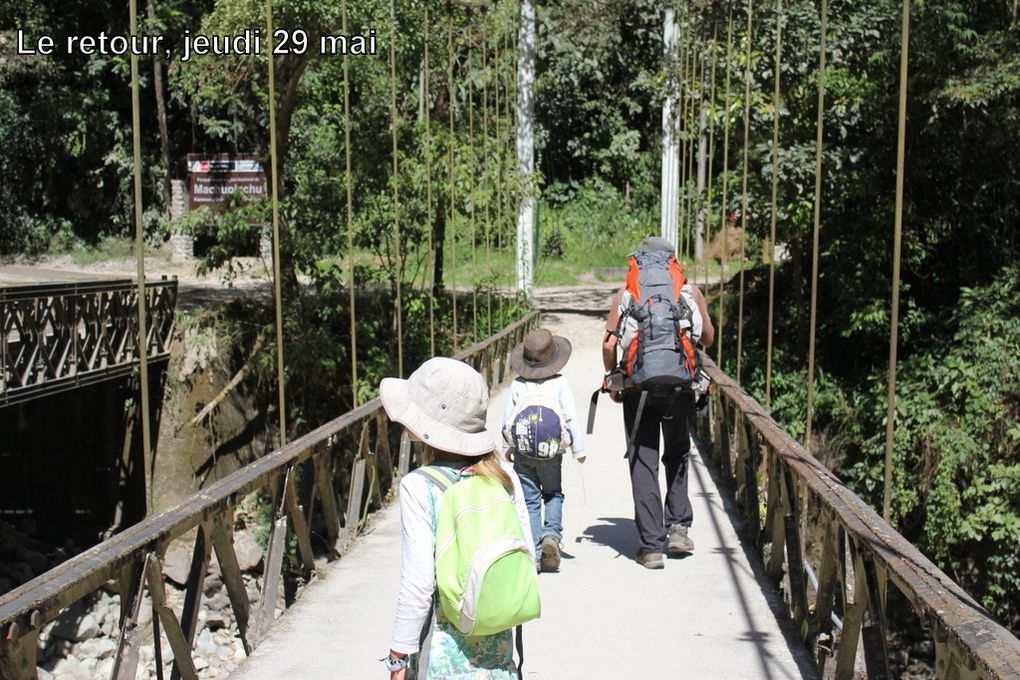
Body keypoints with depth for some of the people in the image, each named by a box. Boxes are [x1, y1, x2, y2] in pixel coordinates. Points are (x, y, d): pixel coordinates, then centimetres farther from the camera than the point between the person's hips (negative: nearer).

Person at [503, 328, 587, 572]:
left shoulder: (517, 385, -1)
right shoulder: (559, 383, -5)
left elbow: (506, 421, 3)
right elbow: (571, 417, -5)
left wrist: (510, 446, 18)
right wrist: (578, 449, 4)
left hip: (522, 451, 1)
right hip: (551, 451, 0)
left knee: (530, 500, 6)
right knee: (553, 494, 18)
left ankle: (533, 554, 3)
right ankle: (552, 534, -5)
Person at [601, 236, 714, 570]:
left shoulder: (626, 293, 3)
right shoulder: (690, 290, 5)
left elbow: (609, 345, -3)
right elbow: (708, 338, 11)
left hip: (638, 388, -1)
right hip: (679, 388, 1)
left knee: (643, 463, 5)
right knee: (677, 455, 23)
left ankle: (651, 545, 5)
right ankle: (678, 526, 14)